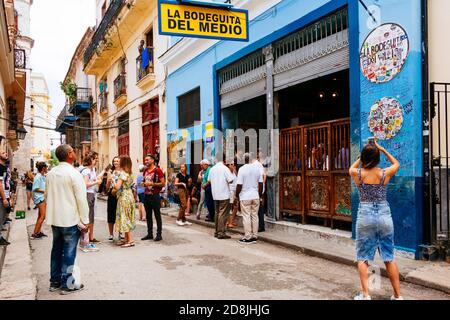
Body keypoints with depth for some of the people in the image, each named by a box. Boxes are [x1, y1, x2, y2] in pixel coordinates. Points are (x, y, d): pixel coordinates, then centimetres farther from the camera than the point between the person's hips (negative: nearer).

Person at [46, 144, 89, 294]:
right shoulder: (73, 173, -15)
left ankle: (55, 282, 24)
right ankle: (67, 284, 9)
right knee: (69, 252, 2)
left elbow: (47, 195, 15)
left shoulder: (50, 173, 6)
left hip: (54, 219, 7)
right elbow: (81, 199, -16)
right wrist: (84, 221, -9)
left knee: (56, 250, 15)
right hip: (71, 220, -7)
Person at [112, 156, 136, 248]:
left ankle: (130, 241, -3)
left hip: (124, 197, -9)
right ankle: (126, 239, 18)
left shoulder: (123, 173, -16)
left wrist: (114, 190, -2)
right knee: (126, 218, 13)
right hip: (129, 195, 9)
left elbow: (117, 186, -22)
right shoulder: (129, 173, 10)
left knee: (125, 218, -4)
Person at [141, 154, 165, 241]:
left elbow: (163, 184, -12)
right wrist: (143, 184, 5)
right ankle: (149, 234, 19)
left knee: (157, 216, -1)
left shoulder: (158, 171, -9)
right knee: (148, 216, 11)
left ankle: (159, 234, 4)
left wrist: (152, 184, -19)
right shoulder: (145, 171, 13)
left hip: (155, 196, -7)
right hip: (146, 195, 7)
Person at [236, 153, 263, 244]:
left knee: (246, 217, 1)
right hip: (255, 196, 4)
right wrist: (260, 195, 16)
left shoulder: (242, 169, -10)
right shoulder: (258, 168, 2)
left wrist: (236, 195, 2)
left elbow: (239, 185, -11)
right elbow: (261, 184, 5)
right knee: (255, 216, 10)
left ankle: (248, 237, 3)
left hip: (245, 197, -4)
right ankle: (255, 236, 15)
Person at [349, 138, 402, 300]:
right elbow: (396, 163, 19)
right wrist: (382, 149, 18)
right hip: (384, 215, 1)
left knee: (363, 258, 7)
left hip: (365, 216, -1)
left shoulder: (357, 173, -6)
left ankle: (365, 294, 1)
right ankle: (397, 295, 16)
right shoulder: (385, 173, -5)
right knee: (389, 258, 9)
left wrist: (364, 155, 21)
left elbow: (351, 168, 21)